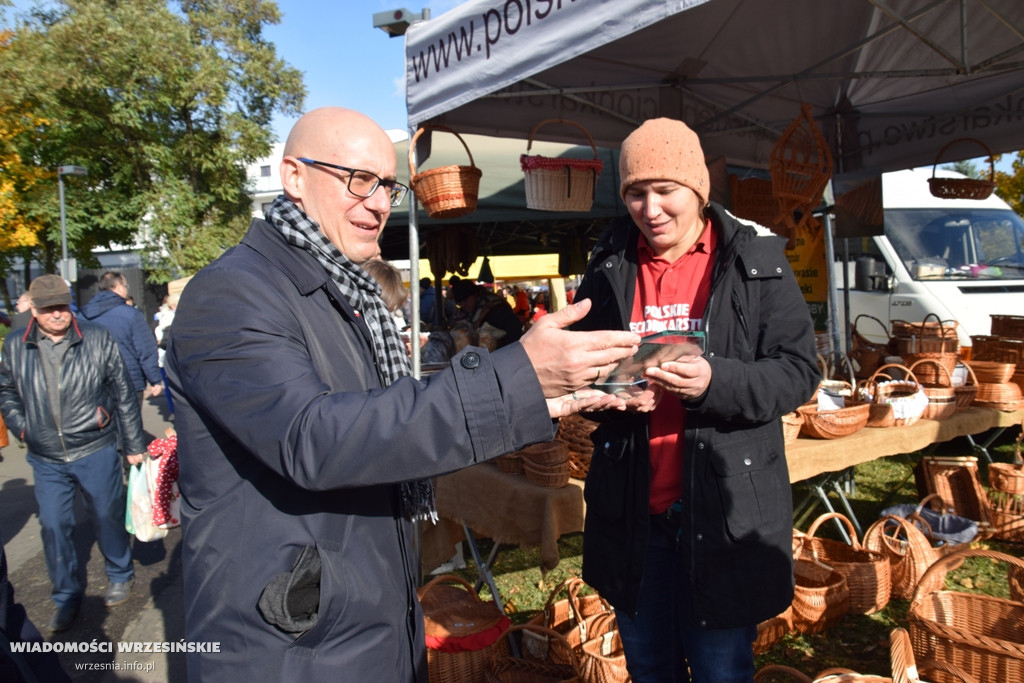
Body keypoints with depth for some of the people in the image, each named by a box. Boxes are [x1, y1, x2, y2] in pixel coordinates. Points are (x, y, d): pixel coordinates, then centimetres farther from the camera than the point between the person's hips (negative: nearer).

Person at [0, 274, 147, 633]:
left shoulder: (98, 340, -7)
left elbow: (124, 394, -2)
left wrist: (134, 445, 0)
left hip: (96, 453, -2)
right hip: (46, 461, 2)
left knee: (108, 518, 12)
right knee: (54, 528, 8)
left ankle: (120, 576, 36)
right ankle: (66, 598, 26)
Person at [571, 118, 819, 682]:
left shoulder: (757, 263, -4)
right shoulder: (609, 268, 5)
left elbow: (798, 371, -7)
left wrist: (715, 382, -24)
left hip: (725, 512, -3)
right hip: (631, 510, 3)